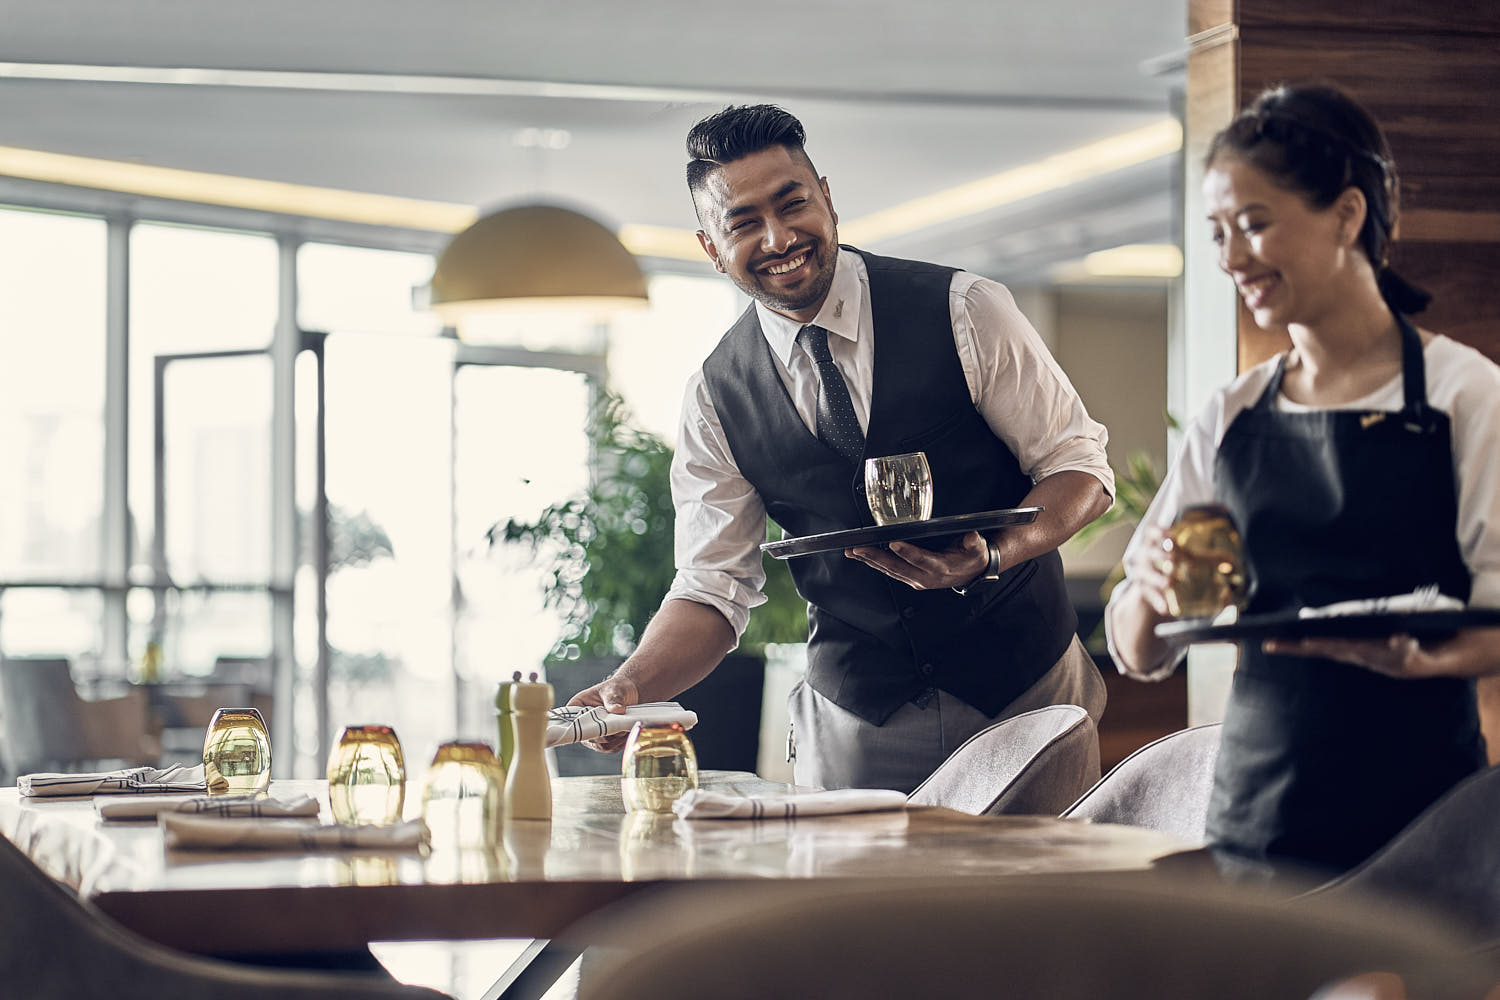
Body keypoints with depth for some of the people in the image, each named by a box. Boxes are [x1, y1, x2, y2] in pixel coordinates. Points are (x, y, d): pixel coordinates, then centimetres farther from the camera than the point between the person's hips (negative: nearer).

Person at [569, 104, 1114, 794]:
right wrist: (630, 686, -20)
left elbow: (1078, 463, -6)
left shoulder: (964, 313, -9)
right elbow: (713, 587, 0)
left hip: (1026, 689, -1)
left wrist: (991, 557, -26)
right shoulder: (716, 399, -2)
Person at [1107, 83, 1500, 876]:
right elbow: (1139, 655, 12)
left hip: (1414, 807, -3)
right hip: (1253, 810, 4)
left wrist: (1416, 657, -27)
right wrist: (1150, 594, -10)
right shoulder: (1232, 419, 11)